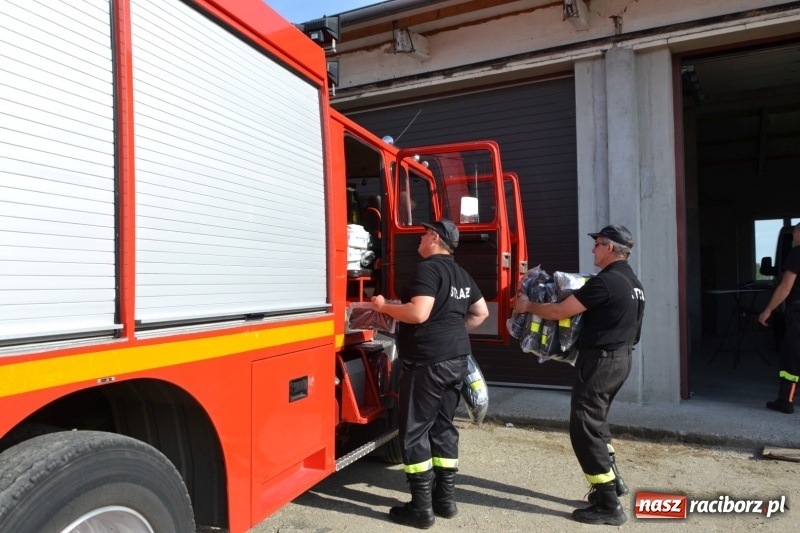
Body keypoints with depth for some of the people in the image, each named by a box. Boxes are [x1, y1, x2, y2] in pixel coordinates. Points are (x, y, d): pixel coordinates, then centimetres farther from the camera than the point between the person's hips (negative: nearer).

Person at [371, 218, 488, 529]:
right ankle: (445, 498, 23)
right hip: (457, 359, 9)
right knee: (443, 425, 16)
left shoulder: (428, 268, -13)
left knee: (414, 430, 0)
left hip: (428, 361, -9)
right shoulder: (461, 274, 15)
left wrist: (385, 307, -10)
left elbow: (418, 313, -24)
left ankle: (421, 508, 6)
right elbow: (481, 313, 21)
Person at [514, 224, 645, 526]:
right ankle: (613, 481, 30)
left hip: (600, 360, -10)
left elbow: (561, 312, -17)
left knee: (584, 428, -3)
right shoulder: (633, 284, 11)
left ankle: (609, 506, 3)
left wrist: (528, 306, -1)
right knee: (595, 421, 23)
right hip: (620, 358, 10)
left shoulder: (605, 281, -19)